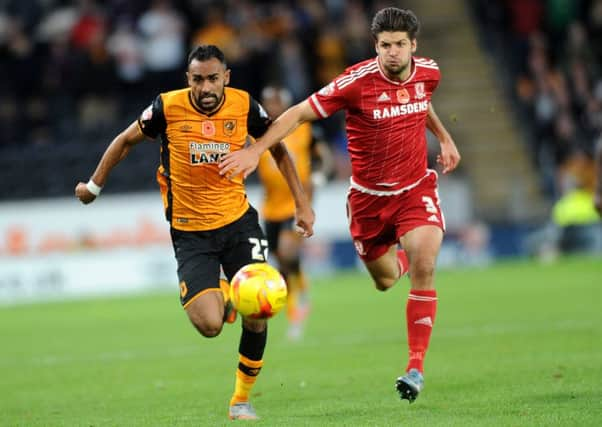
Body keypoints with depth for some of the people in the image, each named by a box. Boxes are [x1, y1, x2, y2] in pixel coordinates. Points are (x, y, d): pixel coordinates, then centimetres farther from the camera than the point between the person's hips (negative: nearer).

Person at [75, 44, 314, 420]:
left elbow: (278, 150, 10)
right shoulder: (168, 107, -13)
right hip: (190, 231, -2)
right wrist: (94, 186, 14)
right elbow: (126, 141, 6)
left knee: (256, 316, -7)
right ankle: (219, 295, 24)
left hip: (238, 220, 2)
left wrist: (303, 204, 8)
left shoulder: (245, 106, -8)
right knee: (209, 326, -16)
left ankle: (242, 398, 16)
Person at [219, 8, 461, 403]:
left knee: (423, 267, -22)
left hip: (416, 189, 1)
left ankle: (416, 366, -13)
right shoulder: (357, 81, -22)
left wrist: (444, 137, 17)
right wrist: (255, 150, -25)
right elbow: (299, 113, -19)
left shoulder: (428, 72, -8)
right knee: (385, 281, 13)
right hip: (369, 196, -1)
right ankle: (400, 256, 55)